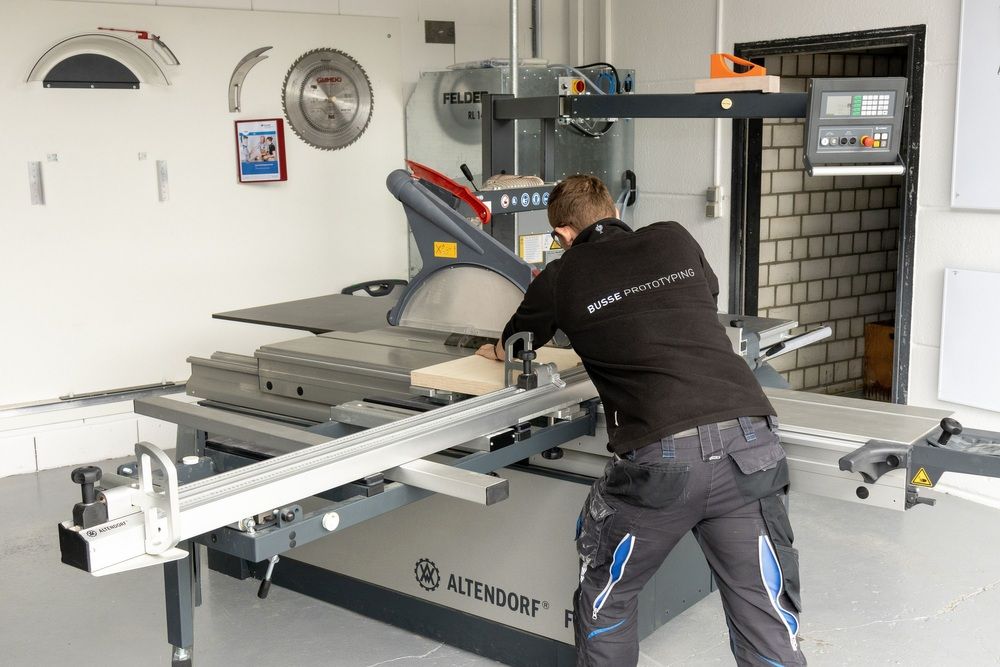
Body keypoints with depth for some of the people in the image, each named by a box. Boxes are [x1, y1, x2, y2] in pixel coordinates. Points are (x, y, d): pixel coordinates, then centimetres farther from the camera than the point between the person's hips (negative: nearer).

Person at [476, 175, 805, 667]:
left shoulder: (561, 279, 12)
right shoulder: (675, 240, 18)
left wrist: (491, 350, 56)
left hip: (660, 457, -2)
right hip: (749, 443, 3)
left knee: (605, 599, 22)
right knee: (765, 614, 10)